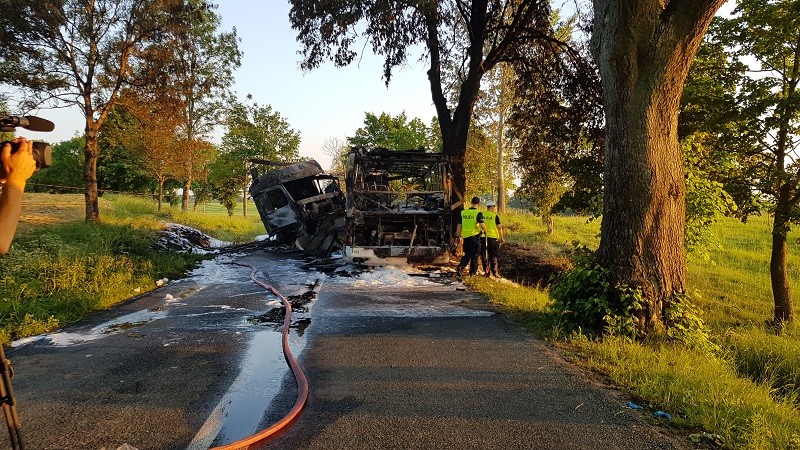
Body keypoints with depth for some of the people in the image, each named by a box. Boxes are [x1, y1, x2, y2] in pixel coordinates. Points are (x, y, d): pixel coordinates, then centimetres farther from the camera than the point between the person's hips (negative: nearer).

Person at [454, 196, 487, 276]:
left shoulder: (463, 212, 6)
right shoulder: (478, 213, -10)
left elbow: (459, 225, 9)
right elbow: (482, 224, -21)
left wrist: (458, 236, 17)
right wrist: (485, 231, -1)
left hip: (465, 237, 5)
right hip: (475, 237, -4)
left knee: (467, 255, 17)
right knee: (474, 256, 8)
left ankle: (460, 267, -2)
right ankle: (472, 273, 12)